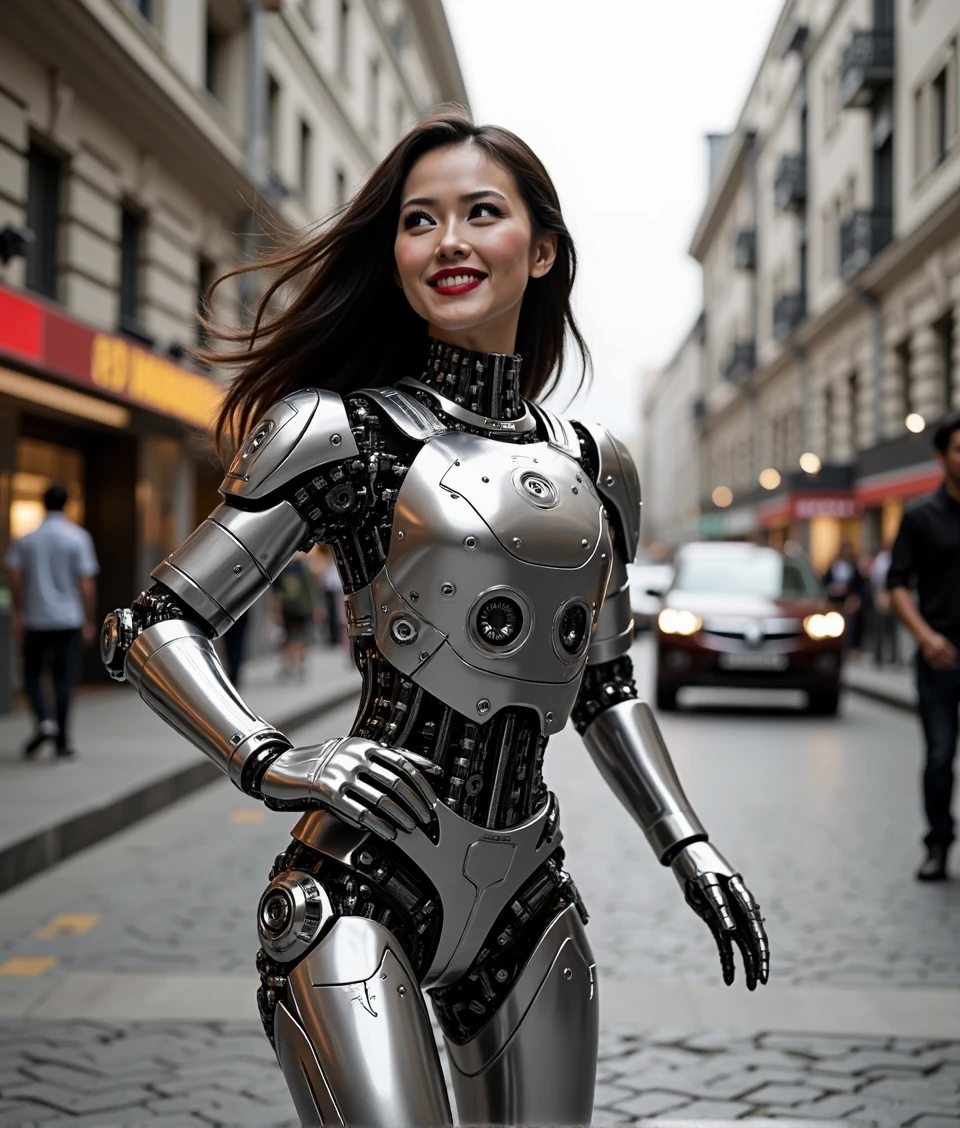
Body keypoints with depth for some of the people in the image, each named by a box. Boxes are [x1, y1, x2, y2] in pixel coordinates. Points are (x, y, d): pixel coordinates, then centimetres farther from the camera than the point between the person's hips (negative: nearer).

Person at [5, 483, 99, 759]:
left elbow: (15, 579, -3)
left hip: (35, 619, 1)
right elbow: (86, 584, -6)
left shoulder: (25, 539, 2)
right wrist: (89, 622, 0)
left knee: (32, 674, 14)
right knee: (63, 679, 3)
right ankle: (62, 741, 4)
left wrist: (18, 614, 5)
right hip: (68, 619, -1)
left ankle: (44, 721, -9)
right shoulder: (77, 537, -4)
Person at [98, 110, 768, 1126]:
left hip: (525, 893, 5)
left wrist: (689, 849, 13)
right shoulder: (342, 431, -4)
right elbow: (153, 628, -3)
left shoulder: (595, 466, 12)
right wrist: (270, 764, -17)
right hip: (362, 882, -5)